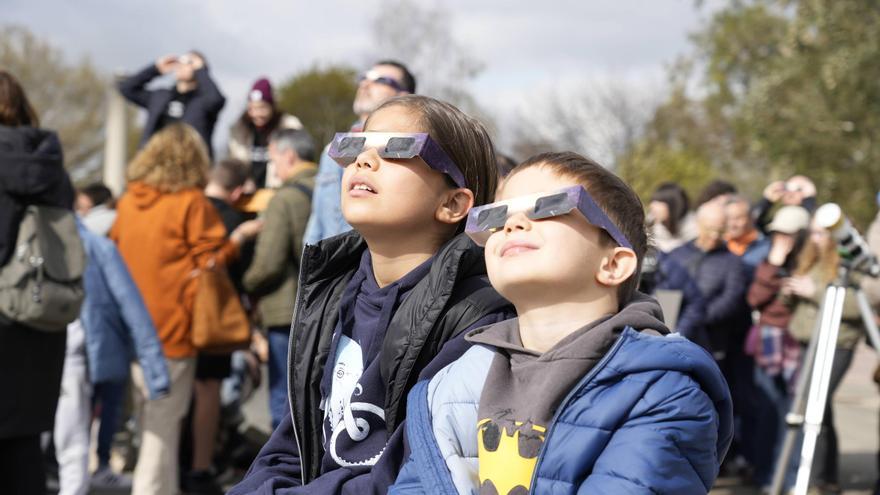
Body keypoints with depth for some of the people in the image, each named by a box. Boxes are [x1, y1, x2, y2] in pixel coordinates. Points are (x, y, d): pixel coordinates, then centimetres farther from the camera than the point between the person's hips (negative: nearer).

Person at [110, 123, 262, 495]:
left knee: (153, 412, 16)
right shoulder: (192, 202, -9)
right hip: (172, 325, -6)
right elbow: (211, 260, -7)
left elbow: (114, 252, 17)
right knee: (165, 418, 0)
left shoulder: (128, 200, 8)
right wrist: (239, 236, 7)